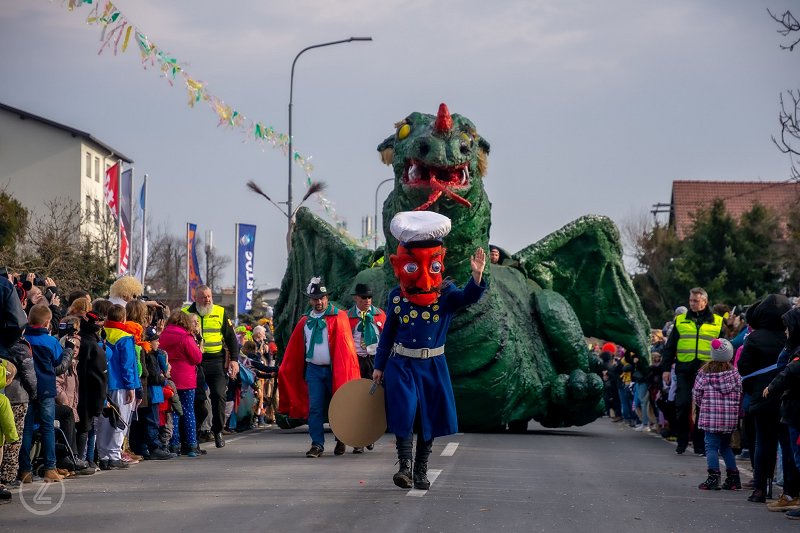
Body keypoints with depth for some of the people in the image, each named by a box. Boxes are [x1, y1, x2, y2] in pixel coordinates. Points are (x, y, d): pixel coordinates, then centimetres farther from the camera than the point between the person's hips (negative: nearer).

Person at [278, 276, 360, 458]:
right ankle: (317, 444, -2)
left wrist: (345, 371, -15)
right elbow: (294, 348, 12)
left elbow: (345, 346, -8)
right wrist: (285, 370, 8)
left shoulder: (339, 317, -3)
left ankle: (341, 441, 23)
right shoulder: (305, 322, 10)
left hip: (335, 369, -3)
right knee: (315, 408, -4)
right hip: (313, 369, 3)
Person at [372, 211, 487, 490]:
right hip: (402, 365, -1)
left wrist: (476, 276, -45)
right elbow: (387, 334, 7)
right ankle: (404, 466, -9)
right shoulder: (397, 297, -2)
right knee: (404, 413, -15)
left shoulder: (446, 294, -4)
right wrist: (379, 366, 9)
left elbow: (468, 297, -25)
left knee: (429, 418, 6)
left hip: (433, 365, 1)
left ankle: (421, 471, 17)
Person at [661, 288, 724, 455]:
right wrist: (665, 368, 6)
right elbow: (670, 346, 13)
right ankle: (681, 443, 9)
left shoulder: (717, 322, 9)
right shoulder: (681, 321, 12)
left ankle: (700, 445, 8)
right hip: (684, 370, 1)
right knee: (682, 406, -3)